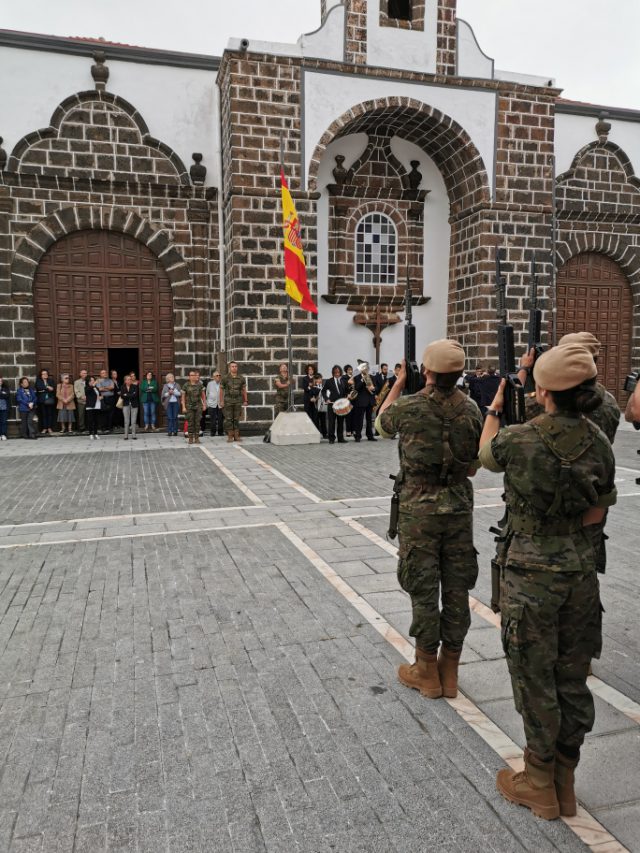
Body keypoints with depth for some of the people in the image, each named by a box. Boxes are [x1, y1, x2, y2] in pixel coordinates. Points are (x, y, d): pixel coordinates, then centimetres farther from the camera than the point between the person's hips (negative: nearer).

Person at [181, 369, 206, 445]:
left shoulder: (200, 385, 6)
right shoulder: (186, 385, -1)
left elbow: (203, 396, 11)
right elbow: (183, 397, 1)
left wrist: (204, 405, 6)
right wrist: (183, 407, -5)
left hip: (198, 406, 2)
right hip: (189, 406, -2)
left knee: (197, 422, 1)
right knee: (190, 422, -2)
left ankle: (197, 438, 6)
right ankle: (190, 438, 5)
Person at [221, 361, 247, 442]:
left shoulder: (241, 378, 4)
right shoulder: (225, 378, -1)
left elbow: (244, 390, 10)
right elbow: (221, 390, 5)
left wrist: (245, 400, 6)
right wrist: (221, 401, 1)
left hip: (238, 401, 1)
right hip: (228, 401, -1)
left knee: (237, 419, 4)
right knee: (229, 419, -1)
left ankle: (237, 436, 8)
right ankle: (230, 436, 3)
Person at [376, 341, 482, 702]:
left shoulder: (408, 407, -11)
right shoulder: (471, 409, -1)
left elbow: (382, 425, 13)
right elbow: (474, 466, 6)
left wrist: (399, 383, 16)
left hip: (419, 508, -3)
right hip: (460, 508, 3)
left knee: (423, 589, 6)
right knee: (457, 588, 11)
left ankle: (427, 671, 18)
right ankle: (450, 670, 22)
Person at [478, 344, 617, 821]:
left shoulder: (519, 439, -17)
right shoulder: (599, 443, -2)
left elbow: (486, 454, 7)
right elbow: (597, 513, 5)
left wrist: (494, 410, 20)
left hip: (531, 572, -5)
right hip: (580, 568, 5)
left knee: (535, 677, 11)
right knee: (572, 678, 17)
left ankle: (541, 786, 27)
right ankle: (564, 783, 33)